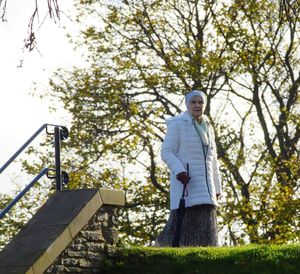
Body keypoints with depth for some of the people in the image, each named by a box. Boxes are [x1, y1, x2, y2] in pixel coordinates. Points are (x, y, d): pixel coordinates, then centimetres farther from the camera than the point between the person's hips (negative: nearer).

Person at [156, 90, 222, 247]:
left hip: (204, 186, 6)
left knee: (205, 227, -4)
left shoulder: (207, 128, 16)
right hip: (185, 181, -6)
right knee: (181, 222, -13)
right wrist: (179, 171, -25)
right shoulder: (177, 124, -4)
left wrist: (216, 188, 17)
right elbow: (166, 152, -9)